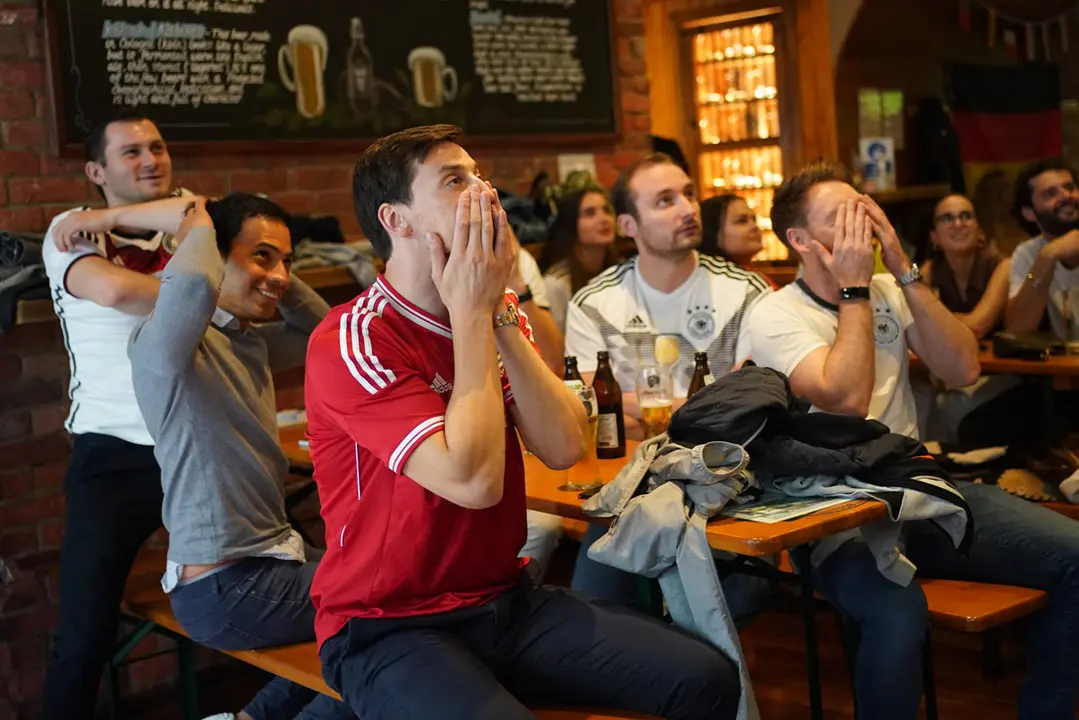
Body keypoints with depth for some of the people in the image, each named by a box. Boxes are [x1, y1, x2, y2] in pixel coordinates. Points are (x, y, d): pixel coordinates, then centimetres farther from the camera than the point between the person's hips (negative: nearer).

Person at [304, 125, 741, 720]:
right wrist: (471, 311, -18)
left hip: (506, 600, 6)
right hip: (389, 628, -6)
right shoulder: (351, 341, -16)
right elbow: (474, 481, -26)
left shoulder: (497, 316, 6)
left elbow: (563, 449, -7)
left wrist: (497, 310, -12)